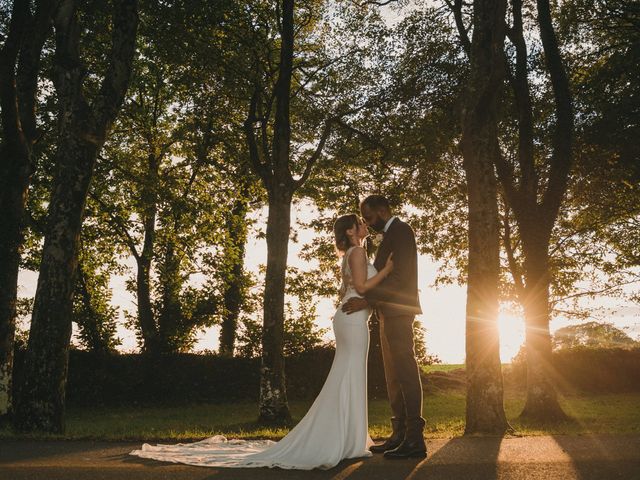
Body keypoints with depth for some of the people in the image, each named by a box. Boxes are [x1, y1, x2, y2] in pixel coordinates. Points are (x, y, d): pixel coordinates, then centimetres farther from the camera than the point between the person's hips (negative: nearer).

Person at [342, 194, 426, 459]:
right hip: (389, 311, 10)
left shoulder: (400, 231, -9)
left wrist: (367, 299, -21)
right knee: (394, 374, 9)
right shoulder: (390, 234, 21)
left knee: (405, 371, -10)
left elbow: (400, 275, -19)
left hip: (398, 310, -10)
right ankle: (400, 435, 12)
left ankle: (415, 439, -9)